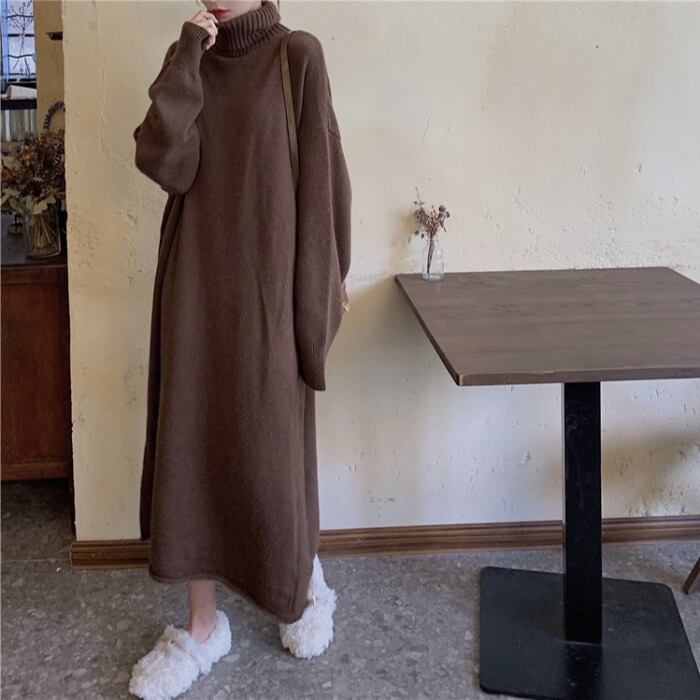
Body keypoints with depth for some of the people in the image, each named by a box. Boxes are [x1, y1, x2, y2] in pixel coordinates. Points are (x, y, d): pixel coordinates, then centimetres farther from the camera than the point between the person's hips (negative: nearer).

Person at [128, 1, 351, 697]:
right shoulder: (189, 57, 8)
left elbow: (322, 174, -4)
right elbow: (165, 163, -8)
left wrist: (327, 283, -3)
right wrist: (185, 62, -11)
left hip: (265, 282, -4)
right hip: (195, 284, 4)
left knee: (267, 447, 3)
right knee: (188, 444, 5)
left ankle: (306, 583, 32)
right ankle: (202, 626, 18)